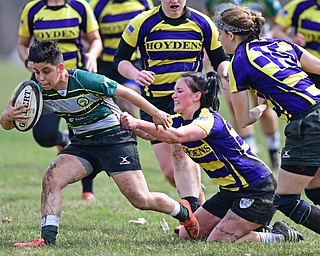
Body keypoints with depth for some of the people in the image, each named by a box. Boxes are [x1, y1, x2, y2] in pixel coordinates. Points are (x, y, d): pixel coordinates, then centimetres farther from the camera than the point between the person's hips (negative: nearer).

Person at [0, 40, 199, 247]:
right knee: (51, 178, -21)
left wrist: (156, 114, -2)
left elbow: (124, 92, -12)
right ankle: (47, 238, -19)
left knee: (141, 200, -8)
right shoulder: (39, 92, -10)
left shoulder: (84, 80, -26)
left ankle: (183, 211, 21)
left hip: (115, 138, -5)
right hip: (82, 143, 5)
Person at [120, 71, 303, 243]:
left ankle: (281, 237, 1)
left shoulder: (210, 120, -24)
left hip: (256, 190, -10)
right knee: (187, 235, 9)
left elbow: (177, 136, -42)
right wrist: (131, 125, -29)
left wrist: (139, 124, -48)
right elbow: (150, 134, -9)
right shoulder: (179, 121, 4)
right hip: (232, 191, 10)